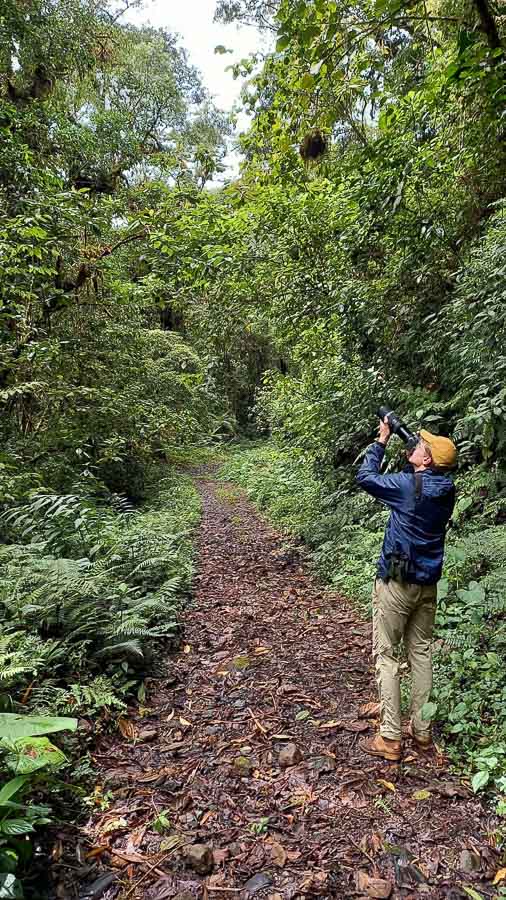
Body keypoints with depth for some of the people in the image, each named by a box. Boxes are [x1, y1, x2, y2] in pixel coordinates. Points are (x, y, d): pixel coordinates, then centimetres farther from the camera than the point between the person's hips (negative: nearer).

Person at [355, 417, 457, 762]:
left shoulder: (408, 485, -19)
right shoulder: (446, 489, -1)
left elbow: (365, 477, -6)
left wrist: (382, 442, 2)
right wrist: (407, 456, 9)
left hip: (396, 582, -6)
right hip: (428, 583, 7)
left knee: (386, 654, 3)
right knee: (422, 652, 15)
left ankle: (391, 738, 8)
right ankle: (422, 730, 25)